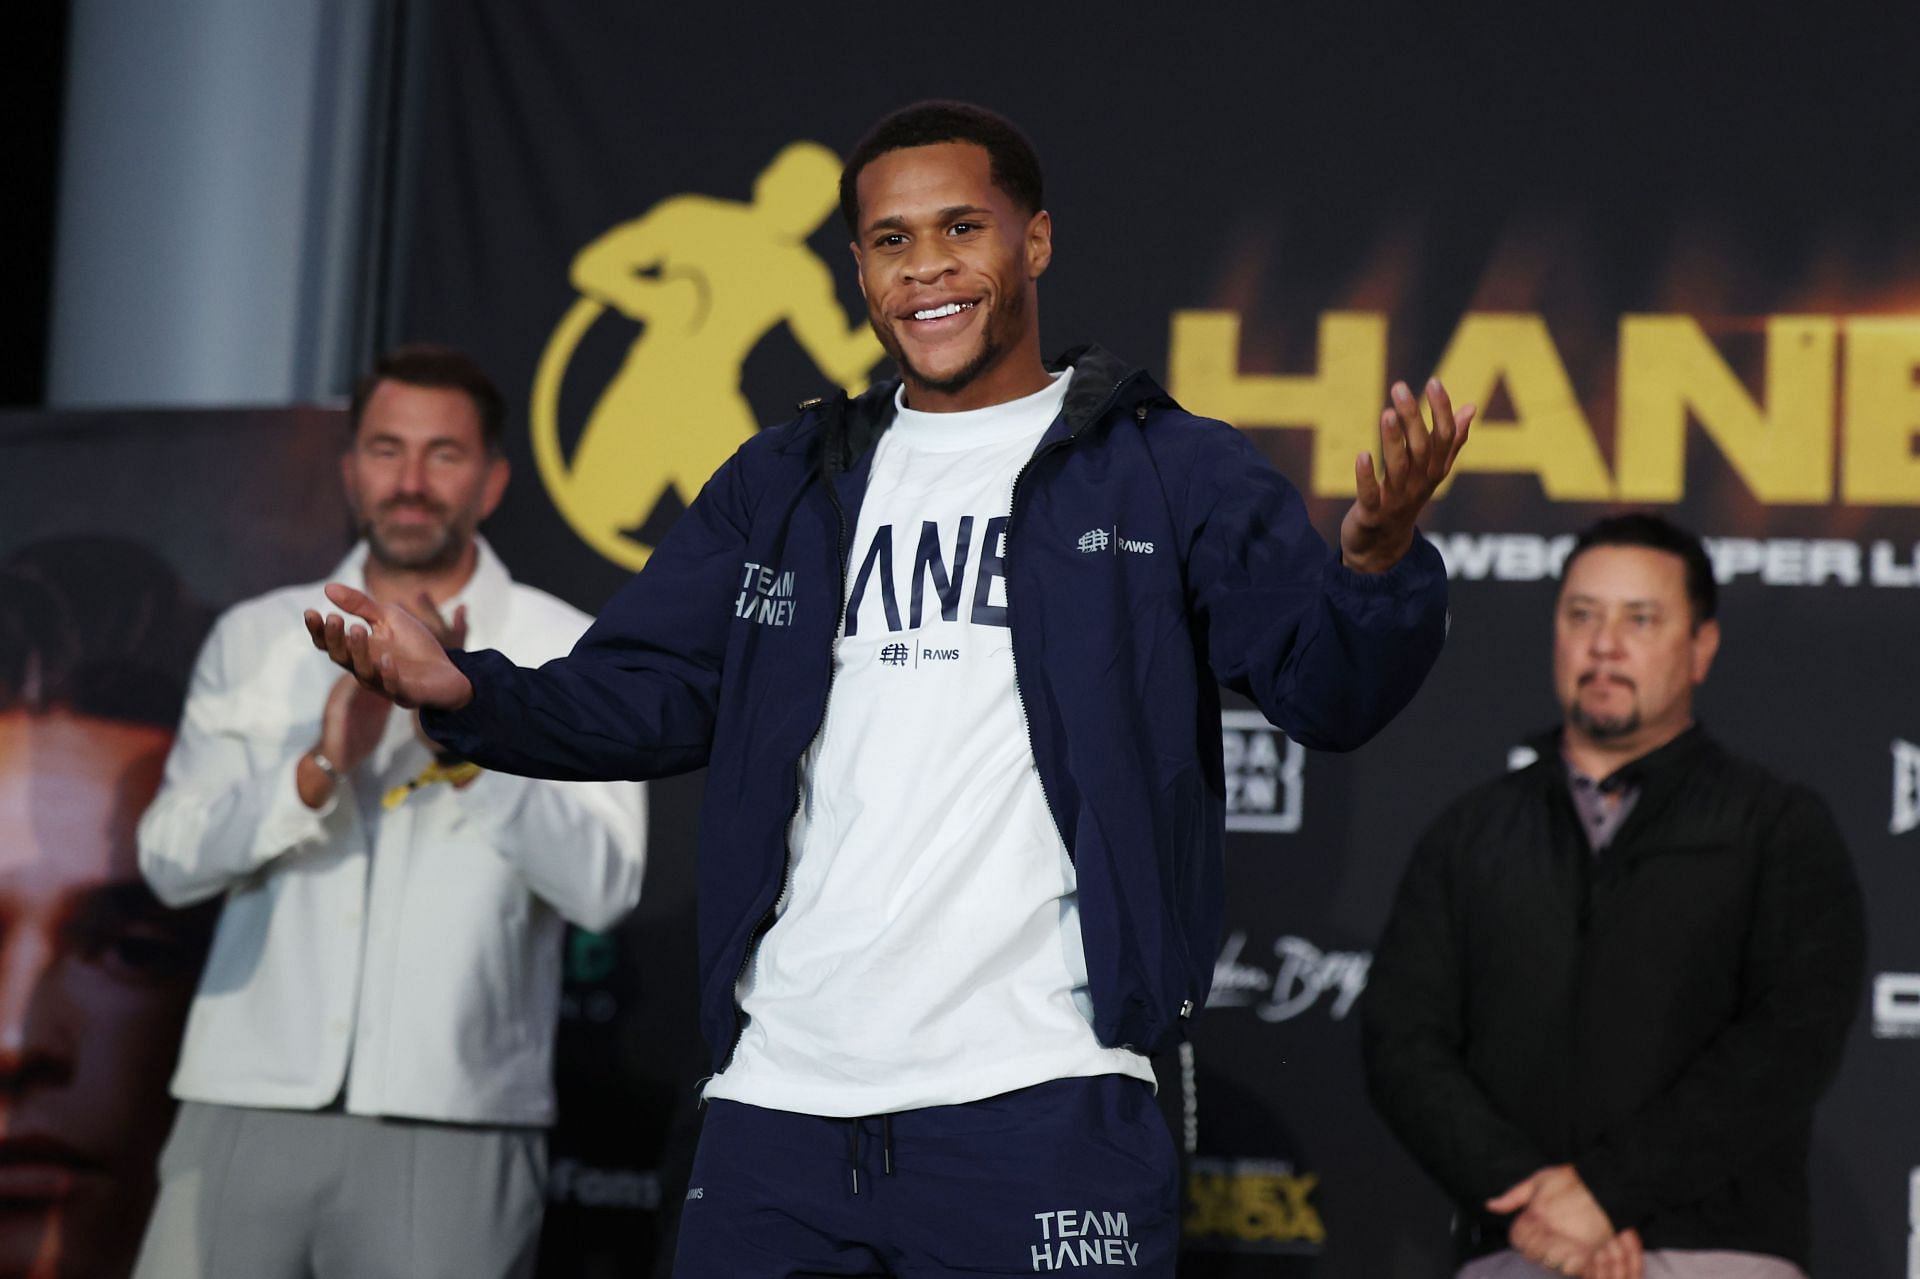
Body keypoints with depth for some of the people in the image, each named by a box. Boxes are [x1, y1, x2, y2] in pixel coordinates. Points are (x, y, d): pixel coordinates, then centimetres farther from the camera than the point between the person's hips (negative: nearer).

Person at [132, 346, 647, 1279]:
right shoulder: (255, 640, 13)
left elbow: (602, 885, -7)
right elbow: (171, 859, 3)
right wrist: (318, 770, -12)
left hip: (449, 1131, -2)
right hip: (247, 1107, 2)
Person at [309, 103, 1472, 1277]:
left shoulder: (1174, 473, 4)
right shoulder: (784, 485, 17)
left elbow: (1328, 690, -4)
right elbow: (647, 695, 14)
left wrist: (1375, 564, -26)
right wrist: (466, 692, -4)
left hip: (1037, 1103, -4)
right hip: (777, 1097, 4)